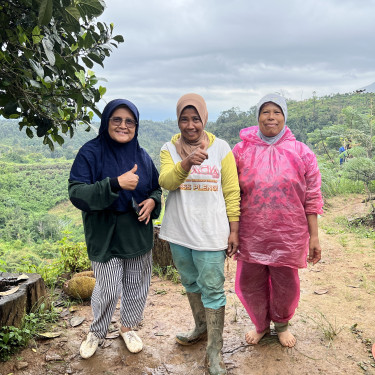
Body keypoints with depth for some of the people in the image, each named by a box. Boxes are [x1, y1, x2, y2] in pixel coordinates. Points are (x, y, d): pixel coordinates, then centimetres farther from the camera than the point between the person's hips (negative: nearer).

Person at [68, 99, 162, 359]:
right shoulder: (91, 153, -12)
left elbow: (156, 188, 15)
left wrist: (152, 201, -9)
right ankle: (97, 332, 32)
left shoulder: (142, 156, 3)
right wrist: (116, 183, -32)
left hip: (139, 234, 5)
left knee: (137, 286, 15)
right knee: (108, 290, 2)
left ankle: (128, 327, 41)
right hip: (106, 236, -4)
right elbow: (76, 193, -21)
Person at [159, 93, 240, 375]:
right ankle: (201, 328, 42)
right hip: (179, 233, 4)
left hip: (211, 234, -3)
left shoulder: (221, 148, -4)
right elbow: (165, 182, -17)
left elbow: (232, 192, -3)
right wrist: (186, 163, -35)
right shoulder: (170, 149, 1)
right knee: (191, 283, 20)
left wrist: (234, 230, -5)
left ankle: (215, 351, 14)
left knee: (213, 290, 1)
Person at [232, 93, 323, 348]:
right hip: (251, 236, 1)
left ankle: (281, 324, 44)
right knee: (250, 285, 12)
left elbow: (312, 199, 1)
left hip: (288, 236, -1)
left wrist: (314, 236, 0)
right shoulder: (241, 151, 0)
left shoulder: (301, 153, -1)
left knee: (285, 286, 13)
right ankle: (261, 325, 42)